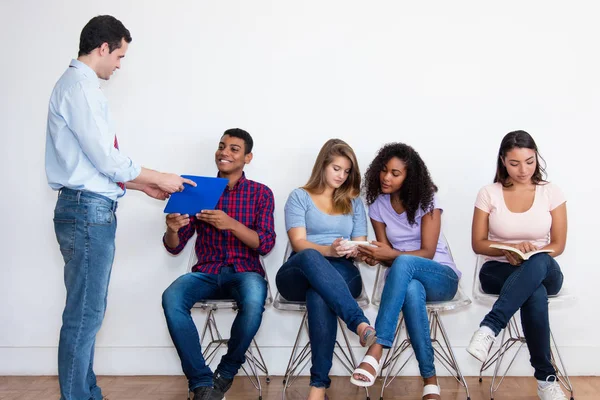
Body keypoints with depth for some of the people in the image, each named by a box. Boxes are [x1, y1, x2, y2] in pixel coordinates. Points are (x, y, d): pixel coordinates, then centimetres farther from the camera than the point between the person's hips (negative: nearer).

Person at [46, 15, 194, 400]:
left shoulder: (79, 85, 18)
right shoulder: (80, 86, -12)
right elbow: (106, 159, -17)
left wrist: (146, 186, 18)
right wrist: (158, 178, -5)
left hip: (91, 211, 10)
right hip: (88, 211, -10)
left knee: (90, 311, 14)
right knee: (84, 315, -4)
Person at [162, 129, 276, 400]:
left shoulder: (260, 193, 4)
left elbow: (265, 244, -6)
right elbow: (174, 247, 8)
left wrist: (231, 224, -22)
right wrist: (172, 229, -17)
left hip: (245, 271, -2)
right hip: (206, 272, 2)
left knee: (254, 301, -37)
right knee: (171, 298, -30)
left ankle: (226, 374, -9)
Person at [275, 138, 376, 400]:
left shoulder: (353, 201, 21)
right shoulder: (299, 197, 10)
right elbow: (299, 243, -3)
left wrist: (351, 250, -12)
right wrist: (328, 250, -23)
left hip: (341, 273, 1)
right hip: (299, 274, -1)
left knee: (319, 296, -38)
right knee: (310, 257, -41)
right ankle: (360, 324, -52)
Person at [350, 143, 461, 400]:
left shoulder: (426, 199, -8)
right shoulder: (377, 205, 2)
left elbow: (427, 253, -13)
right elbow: (388, 255, 1)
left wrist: (389, 255, -27)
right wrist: (376, 256, -23)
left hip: (442, 277, -2)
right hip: (407, 279, 2)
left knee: (404, 264, -39)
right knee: (411, 291, -40)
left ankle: (376, 350, -45)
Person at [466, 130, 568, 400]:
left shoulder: (551, 193, 0)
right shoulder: (489, 194, -1)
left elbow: (558, 245, 2)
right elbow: (478, 244, 0)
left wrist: (533, 253, -19)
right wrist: (508, 250, -19)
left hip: (544, 272, 1)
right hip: (498, 271, 0)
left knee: (538, 263, -41)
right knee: (535, 294, -38)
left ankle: (489, 328, -46)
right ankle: (546, 378, -28)